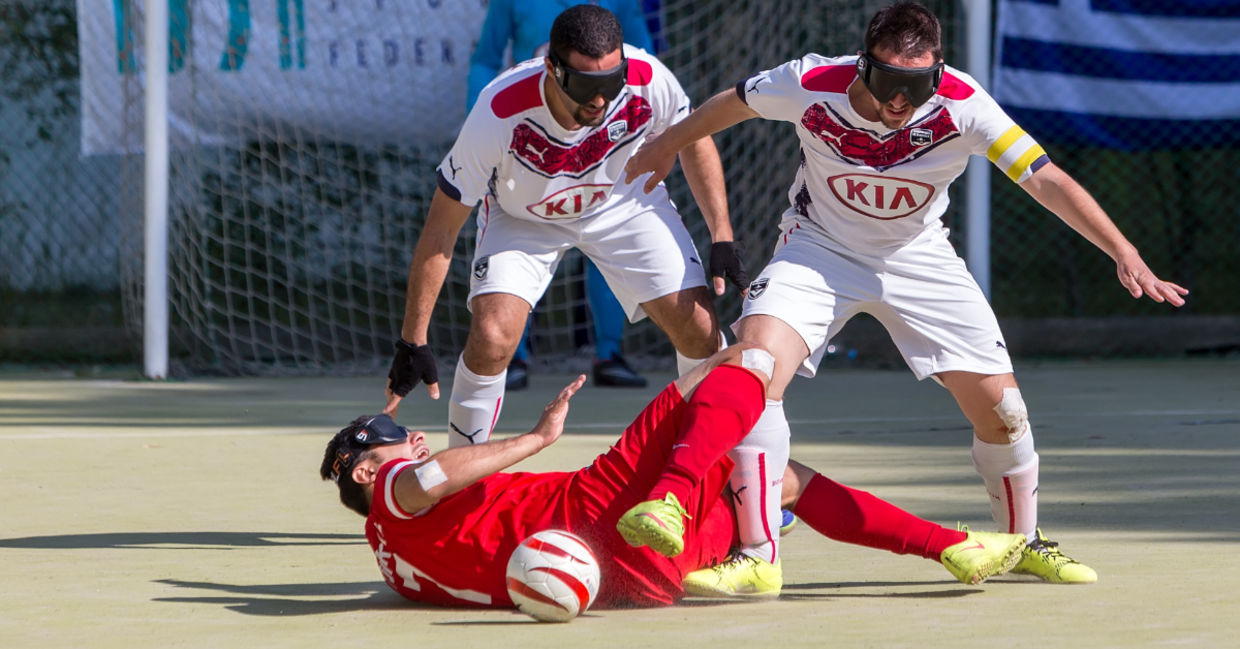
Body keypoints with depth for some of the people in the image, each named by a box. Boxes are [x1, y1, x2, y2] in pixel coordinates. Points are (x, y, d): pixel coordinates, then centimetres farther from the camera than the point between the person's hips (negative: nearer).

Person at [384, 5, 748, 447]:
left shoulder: (647, 80, -32)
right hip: (522, 214, -2)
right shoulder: (498, 114, -38)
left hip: (625, 201, 2)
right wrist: (412, 342, -26)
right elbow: (440, 232, -28)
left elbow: (693, 141, -6)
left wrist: (722, 239, -11)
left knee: (699, 331, -10)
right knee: (491, 339, -23)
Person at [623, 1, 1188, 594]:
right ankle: (756, 555, -18)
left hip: (919, 257, 1)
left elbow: (1047, 180, -29)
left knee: (999, 405, -4)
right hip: (819, 249, -1)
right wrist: (667, 144, 14)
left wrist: (1123, 253, -40)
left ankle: (1023, 541, 25)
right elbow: (732, 103, -3)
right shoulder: (811, 85, -25)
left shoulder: (961, 105, -27)